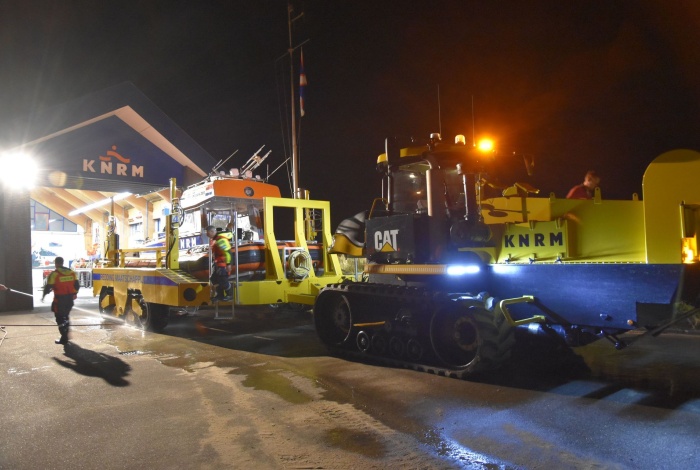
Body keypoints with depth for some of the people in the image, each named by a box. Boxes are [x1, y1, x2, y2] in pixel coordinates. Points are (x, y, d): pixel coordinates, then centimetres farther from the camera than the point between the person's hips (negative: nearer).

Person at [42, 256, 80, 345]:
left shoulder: (54, 274, -13)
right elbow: (77, 285, 8)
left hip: (59, 299, -6)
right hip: (69, 299, 6)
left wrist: (43, 296, 6)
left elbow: (48, 287, -12)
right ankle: (66, 335, 31)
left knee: (60, 318, 4)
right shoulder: (72, 272, 4)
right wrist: (74, 293, 24)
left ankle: (64, 338, 3)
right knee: (66, 316, 23)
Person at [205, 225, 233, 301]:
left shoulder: (221, 239, -22)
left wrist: (228, 264, -26)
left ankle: (229, 295, 7)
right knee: (214, 279, 14)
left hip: (223, 263, -11)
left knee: (223, 280, -8)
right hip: (218, 263, 11)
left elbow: (227, 252, -26)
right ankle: (220, 295, 23)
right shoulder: (215, 239, 13)